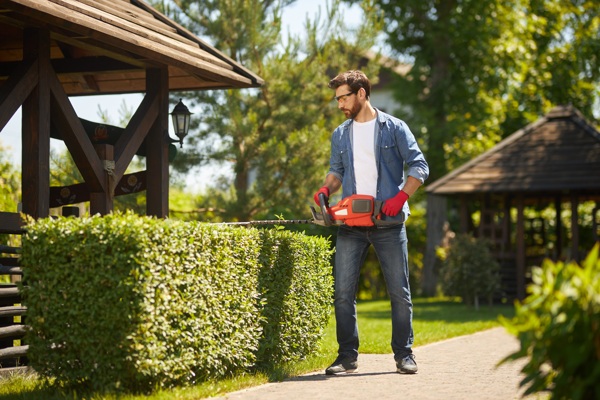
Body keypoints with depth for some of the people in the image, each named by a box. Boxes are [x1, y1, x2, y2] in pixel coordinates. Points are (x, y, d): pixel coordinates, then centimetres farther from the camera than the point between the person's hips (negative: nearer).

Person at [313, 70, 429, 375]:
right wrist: (326, 189, -4)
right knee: (343, 292, -2)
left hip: (389, 223, -3)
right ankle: (347, 355, 5)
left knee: (399, 292, 1)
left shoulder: (394, 128, 2)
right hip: (351, 225, 4)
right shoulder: (340, 135, 16)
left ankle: (404, 354, 10)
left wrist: (401, 197, -17)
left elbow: (419, 166, -3)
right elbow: (337, 171, 18)